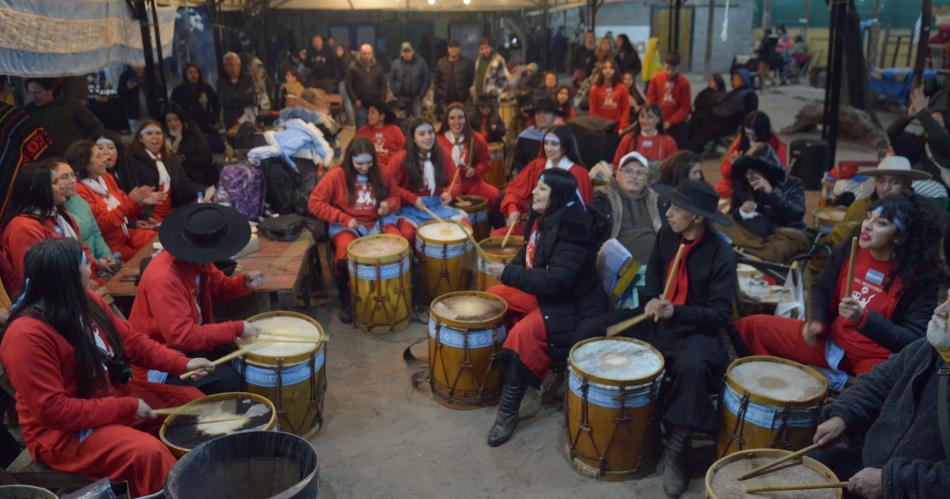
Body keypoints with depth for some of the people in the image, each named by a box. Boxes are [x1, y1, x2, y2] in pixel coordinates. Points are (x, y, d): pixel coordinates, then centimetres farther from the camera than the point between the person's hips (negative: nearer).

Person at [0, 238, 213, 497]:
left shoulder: (86, 301, -2)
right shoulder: (27, 336, -27)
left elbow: (131, 340, 6)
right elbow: (51, 410, -28)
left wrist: (182, 363, -7)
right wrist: (126, 408, -24)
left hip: (110, 394, 9)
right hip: (62, 432, -9)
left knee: (191, 400, 8)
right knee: (148, 452, -31)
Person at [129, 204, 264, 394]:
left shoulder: (196, 260, -5)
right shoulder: (164, 279, -32)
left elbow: (217, 286, 11)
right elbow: (182, 337, -34)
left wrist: (244, 282, -11)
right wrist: (236, 329, -30)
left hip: (189, 341, 9)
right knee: (228, 381, -23)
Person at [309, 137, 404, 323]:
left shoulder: (381, 173, 3)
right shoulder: (336, 175, -9)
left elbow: (395, 197, 15)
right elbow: (314, 203, -10)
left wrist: (388, 205, -10)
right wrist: (344, 218, -17)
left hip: (378, 222, 3)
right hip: (347, 225, -3)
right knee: (345, 253, -34)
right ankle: (345, 299, -6)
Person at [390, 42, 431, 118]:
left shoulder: (421, 62, -2)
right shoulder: (396, 63, 3)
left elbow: (427, 79, -1)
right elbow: (391, 80, 7)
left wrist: (422, 94, -7)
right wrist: (395, 93, -2)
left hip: (416, 98, -2)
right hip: (401, 98, 2)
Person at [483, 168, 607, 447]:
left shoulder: (571, 229, -25)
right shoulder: (542, 218, 3)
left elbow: (556, 281, -32)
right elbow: (529, 256, 19)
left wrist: (507, 273, -28)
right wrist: (507, 273, 2)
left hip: (573, 304, -10)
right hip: (543, 292, 10)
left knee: (525, 333, -29)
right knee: (494, 295, 13)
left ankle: (509, 410, -16)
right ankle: (503, 363, 25)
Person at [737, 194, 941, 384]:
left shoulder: (920, 277, -14)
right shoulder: (848, 250, -2)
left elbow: (916, 341, -18)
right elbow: (821, 288, 15)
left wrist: (863, 318, -31)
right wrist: (818, 320, -4)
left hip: (876, 358, -5)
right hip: (830, 340, 5)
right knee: (749, 326, -4)